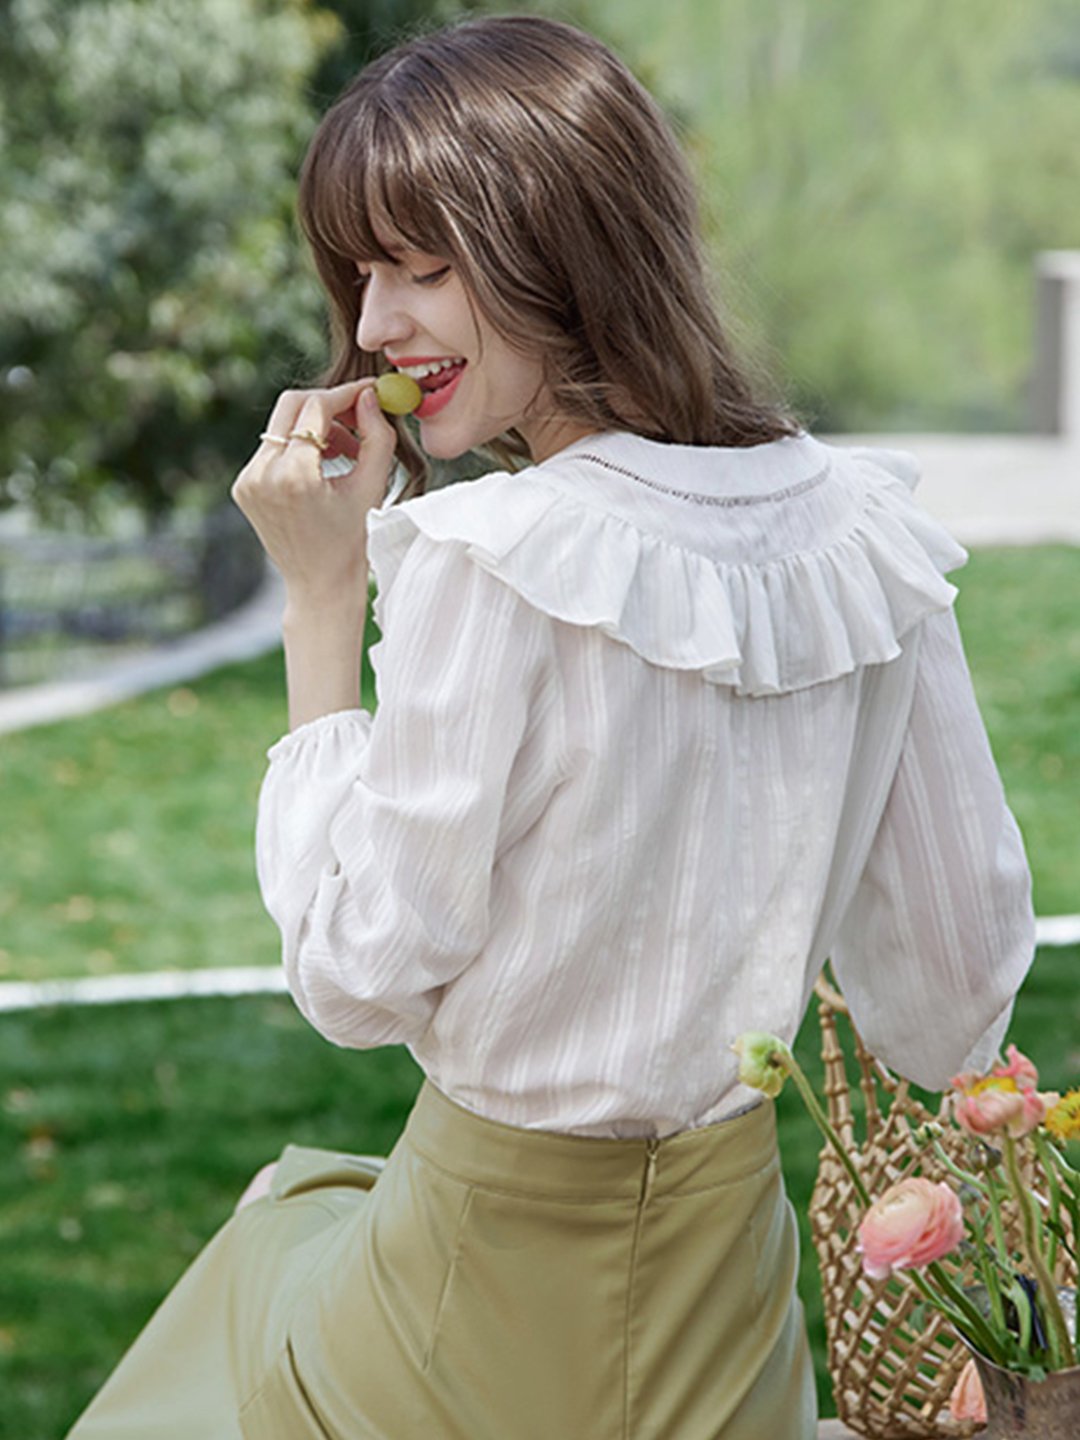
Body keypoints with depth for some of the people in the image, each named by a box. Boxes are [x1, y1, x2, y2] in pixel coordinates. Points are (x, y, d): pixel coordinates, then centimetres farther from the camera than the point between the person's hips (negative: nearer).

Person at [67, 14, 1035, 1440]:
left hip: (501, 1260, -6)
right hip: (734, 1264, 6)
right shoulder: (869, 534, -3)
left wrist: (324, 595, -10)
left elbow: (358, 976, -13)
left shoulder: (492, 568, -21)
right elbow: (961, 973, 4)